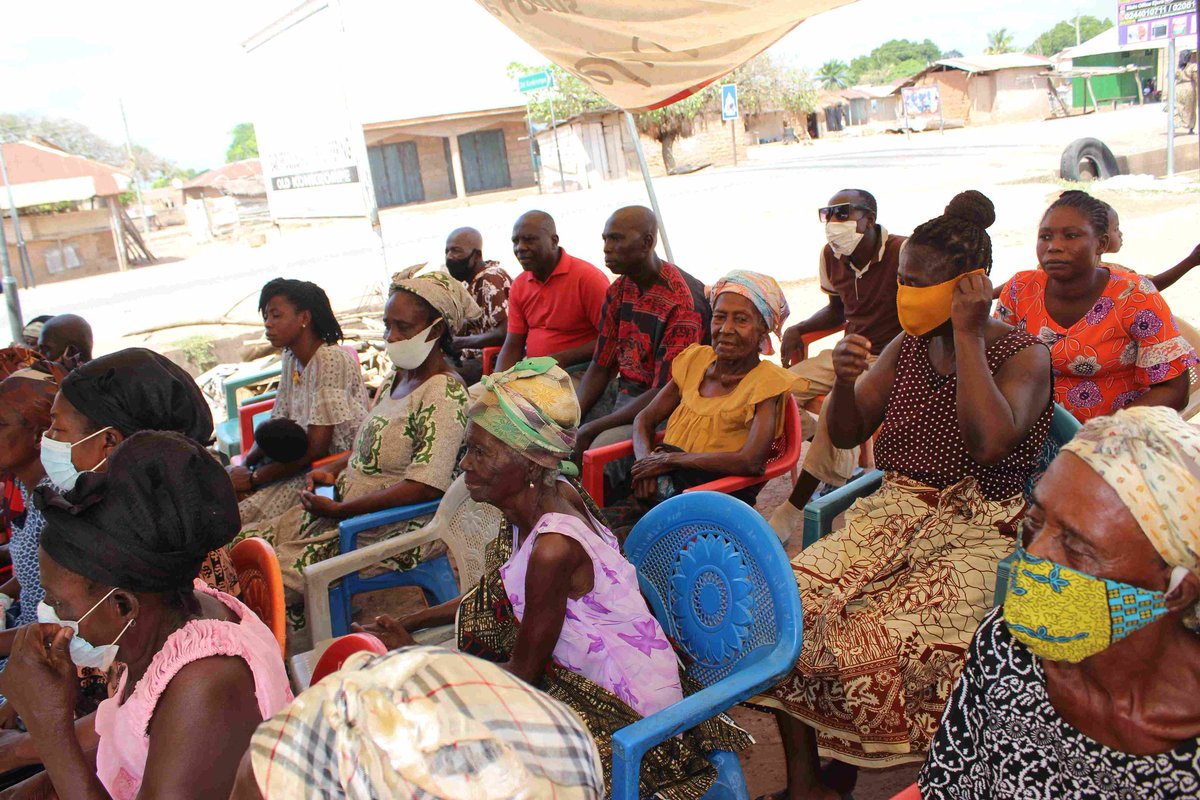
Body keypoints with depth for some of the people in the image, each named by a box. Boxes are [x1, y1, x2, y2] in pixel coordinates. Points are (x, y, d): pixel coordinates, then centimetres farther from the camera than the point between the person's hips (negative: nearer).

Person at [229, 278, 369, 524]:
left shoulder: (332, 359, -19)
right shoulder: (291, 359, 9)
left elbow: (316, 447, -21)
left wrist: (253, 477, -15)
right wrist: (245, 464, -5)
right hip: (298, 462, 8)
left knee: (242, 516, -21)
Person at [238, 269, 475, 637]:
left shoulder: (445, 394, -18)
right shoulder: (396, 379, 12)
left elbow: (426, 486, -26)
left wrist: (340, 510, -21)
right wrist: (334, 469, 6)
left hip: (390, 530, -9)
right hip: (340, 506, 10)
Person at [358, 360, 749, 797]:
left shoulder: (552, 548, -31)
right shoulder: (548, 495, -6)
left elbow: (522, 673, -18)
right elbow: (495, 595, 11)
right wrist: (411, 622, 7)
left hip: (626, 709, -8)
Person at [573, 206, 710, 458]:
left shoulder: (683, 301, -19)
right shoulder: (618, 290, 6)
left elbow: (664, 392, -21)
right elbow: (600, 367, 9)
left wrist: (593, 428, -20)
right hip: (621, 394, 8)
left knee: (602, 444, -31)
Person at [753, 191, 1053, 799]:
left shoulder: (1024, 355, -4)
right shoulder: (907, 347, 11)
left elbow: (991, 442, -24)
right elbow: (846, 435, 13)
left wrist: (968, 336, -18)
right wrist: (844, 382, -9)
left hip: (976, 532, -5)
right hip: (892, 514, 5)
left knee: (879, 639, -29)